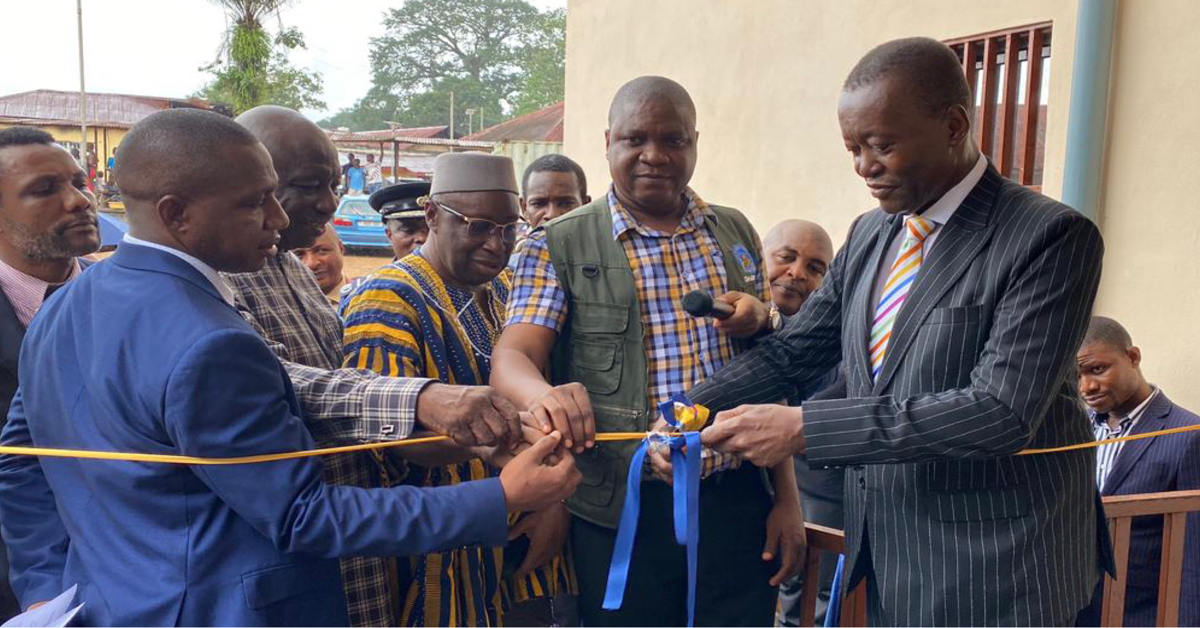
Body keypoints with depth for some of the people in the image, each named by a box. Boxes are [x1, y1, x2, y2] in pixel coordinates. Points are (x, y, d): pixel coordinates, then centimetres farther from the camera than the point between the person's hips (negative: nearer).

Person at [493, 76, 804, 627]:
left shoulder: (736, 233, 9)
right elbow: (512, 358, -13)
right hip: (621, 512, -3)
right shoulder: (559, 245, -1)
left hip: (736, 501, 3)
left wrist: (787, 496, 9)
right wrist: (544, 395, -36)